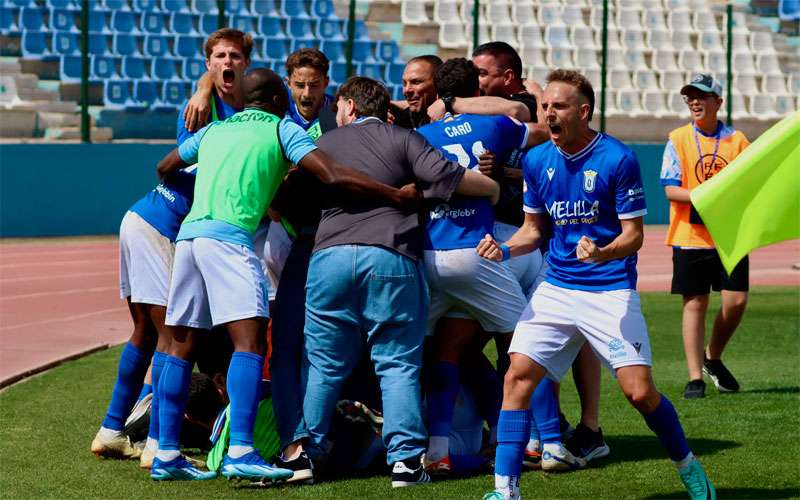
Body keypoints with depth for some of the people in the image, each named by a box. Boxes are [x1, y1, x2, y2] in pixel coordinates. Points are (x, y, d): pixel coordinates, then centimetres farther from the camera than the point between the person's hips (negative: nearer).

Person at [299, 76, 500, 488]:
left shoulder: (324, 144, 19)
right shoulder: (402, 139, 9)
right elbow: (448, 177, -4)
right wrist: (493, 187, 10)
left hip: (329, 254, 2)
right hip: (392, 259, -2)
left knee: (323, 365, 11)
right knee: (398, 365, 2)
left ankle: (305, 450, 9)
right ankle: (405, 458, -5)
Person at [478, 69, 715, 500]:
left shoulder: (618, 159, -12)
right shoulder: (536, 160, 4)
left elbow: (634, 233, -8)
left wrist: (603, 253, -28)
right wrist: (504, 250, -5)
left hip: (610, 291, -4)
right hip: (556, 288, 5)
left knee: (640, 391, -9)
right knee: (517, 376, -9)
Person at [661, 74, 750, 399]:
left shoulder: (736, 140, 5)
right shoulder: (678, 140, 1)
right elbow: (670, 189, -5)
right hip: (691, 236, -1)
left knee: (736, 300, -4)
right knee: (694, 303, 0)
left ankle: (713, 359, 21)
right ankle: (695, 378, 5)